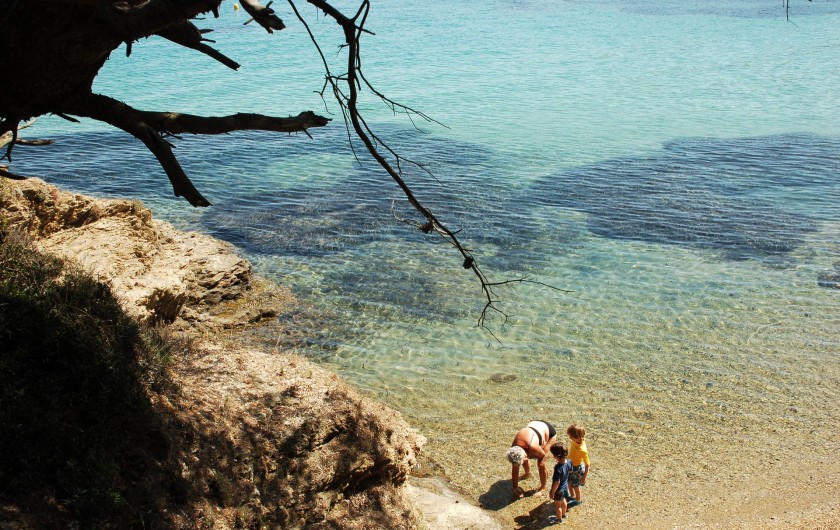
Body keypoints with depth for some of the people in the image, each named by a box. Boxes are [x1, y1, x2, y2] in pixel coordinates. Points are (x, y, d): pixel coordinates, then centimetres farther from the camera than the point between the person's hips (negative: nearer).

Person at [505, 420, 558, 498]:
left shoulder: (532, 447, -42)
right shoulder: (514, 449, -24)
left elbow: (543, 455, -19)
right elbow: (514, 469, -11)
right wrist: (515, 488, -5)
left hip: (549, 431, -5)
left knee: (541, 464, -8)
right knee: (525, 460, 9)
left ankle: (543, 487, 15)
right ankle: (528, 473, 41)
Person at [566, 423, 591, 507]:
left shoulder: (582, 450, -39)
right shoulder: (574, 441, -18)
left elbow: (587, 465, -29)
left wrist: (584, 477, -23)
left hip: (577, 468, -7)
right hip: (571, 466, 7)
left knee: (575, 486, 17)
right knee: (569, 482, 27)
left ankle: (578, 500, 44)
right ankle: (572, 496, 53)